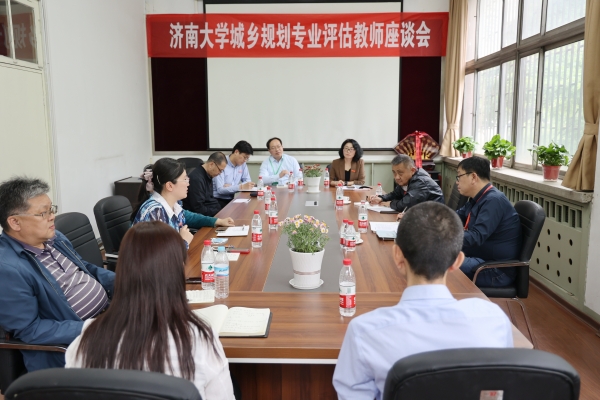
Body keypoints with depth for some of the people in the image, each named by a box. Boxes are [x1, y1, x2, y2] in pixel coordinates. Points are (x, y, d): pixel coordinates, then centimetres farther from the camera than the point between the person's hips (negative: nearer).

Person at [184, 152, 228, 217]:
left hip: (209, 210, 9)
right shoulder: (197, 178, -22)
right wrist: (220, 213, -18)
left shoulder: (208, 175, 7)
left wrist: (222, 209, 4)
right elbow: (199, 209, -23)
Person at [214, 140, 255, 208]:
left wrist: (230, 187, -13)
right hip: (218, 200, -6)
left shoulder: (243, 164, 3)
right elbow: (220, 189, -21)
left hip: (231, 199, 6)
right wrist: (241, 187, -32)